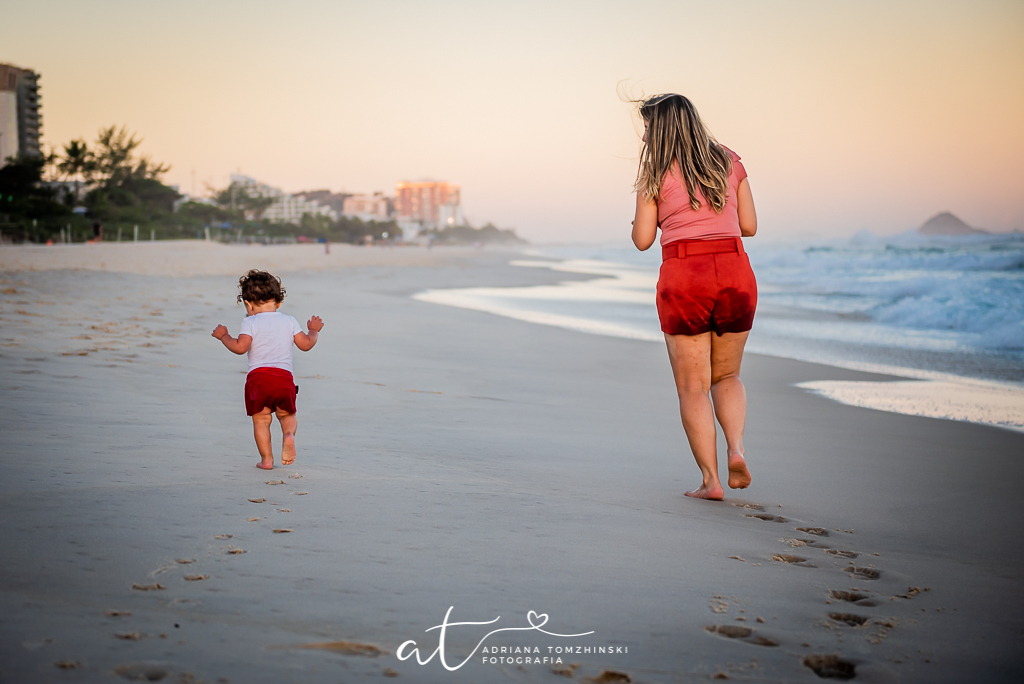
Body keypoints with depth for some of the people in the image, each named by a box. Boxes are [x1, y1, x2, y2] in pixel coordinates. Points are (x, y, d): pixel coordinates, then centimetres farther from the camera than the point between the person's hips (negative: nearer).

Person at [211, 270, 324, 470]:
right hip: (285, 377, 3)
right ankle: (289, 434, -15)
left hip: (258, 376, -3)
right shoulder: (289, 321, 14)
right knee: (287, 414, 17)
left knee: (261, 419, 5)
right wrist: (314, 330, 34)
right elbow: (306, 344, 15)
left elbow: (240, 347, -9)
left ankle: (266, 458, 1)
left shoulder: (250, 322, 3)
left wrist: (223, 335, 7)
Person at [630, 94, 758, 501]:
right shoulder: (729, 162, 12)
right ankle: (736, 448, -4)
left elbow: (642, 240, 2)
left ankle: (710, 479, 0)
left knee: (692, 387, 7)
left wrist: (647, 218, 23)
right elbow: (749, 226, 11)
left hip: (684, 277, -3)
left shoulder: (656, 171, 2)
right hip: (735, 273, 3)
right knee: (726, 376, 20)